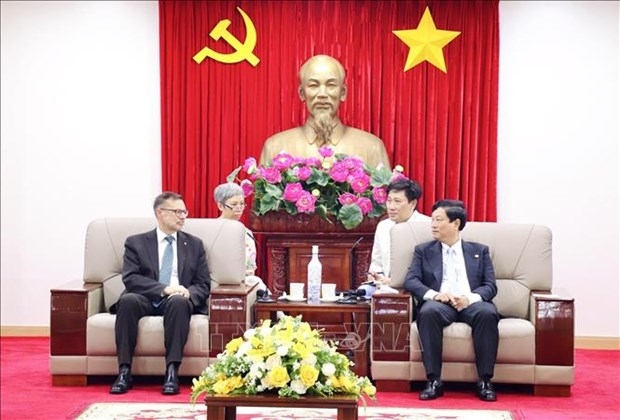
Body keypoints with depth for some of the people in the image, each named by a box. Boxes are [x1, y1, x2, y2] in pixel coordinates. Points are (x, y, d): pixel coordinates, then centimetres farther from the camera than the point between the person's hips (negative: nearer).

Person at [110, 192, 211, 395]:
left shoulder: (194, 244, 17)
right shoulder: (136, 242, 11)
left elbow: (203, 285, 10)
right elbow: (130, 278, -4)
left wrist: (188, 292, -15)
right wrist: (163, 289, -20)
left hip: (179, 300, 1)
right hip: (146, 300, 0)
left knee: (178, 301, -35)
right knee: (128, 300, -34)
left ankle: (172, 372, -37)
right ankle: (124, 371, -31)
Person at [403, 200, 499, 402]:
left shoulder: (479, 250, 20)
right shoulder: (423, 250, 20)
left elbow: (490, 286, 9)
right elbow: (411, 280, 6)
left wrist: (471, 297, -14)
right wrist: (433, 294, -15)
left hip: (471, 303, 0)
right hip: (439, 303, 0)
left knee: (487, 313, -34)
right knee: (428, 311, -36)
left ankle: (484, 381, -27)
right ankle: (434, 381, -32)